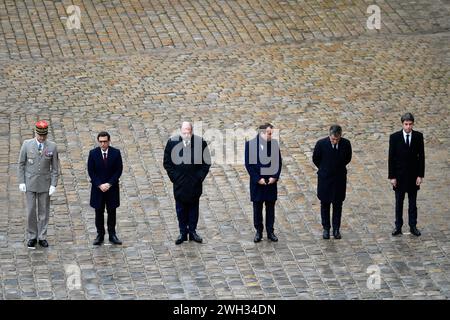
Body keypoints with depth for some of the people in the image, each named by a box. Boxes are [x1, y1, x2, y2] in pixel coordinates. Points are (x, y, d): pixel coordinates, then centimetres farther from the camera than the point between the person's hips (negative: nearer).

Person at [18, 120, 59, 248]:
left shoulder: (52, 147, -6)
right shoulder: (27, 145, -6)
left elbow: (55, 167, 0)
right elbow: (21, 164, 1)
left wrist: (53, 185, -6)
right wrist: (21, 182, -4)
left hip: (45, 184, 1)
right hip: (30, 184, -1)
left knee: (44, 211, 7)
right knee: (31, 211, 1)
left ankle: (42, 237, 17)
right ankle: (32, 237, 13)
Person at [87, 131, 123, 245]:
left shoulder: (116, 153, -7)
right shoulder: (93, 153, -6)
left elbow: (119, 170, -5)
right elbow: (91, 171, -5)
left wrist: (109, 184, -14)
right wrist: (100, 185, -14)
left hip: (112, 187, 0)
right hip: (97, 188, 0)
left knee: (112, 211, 8)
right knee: (99, 212, 7)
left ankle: (112, 235, 17)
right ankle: (100, 235, 16)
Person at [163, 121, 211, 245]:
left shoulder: (200, 142, -7)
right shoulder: (172, 142, -5)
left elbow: (206, 162, 1)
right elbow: (167, 162, 3)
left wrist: (199, 177, -5)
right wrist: (173, 177, -4)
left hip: (195, 183, 0)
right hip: (179, 183, 0)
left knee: (193, 207, 10)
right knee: (181, 208, 7)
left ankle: (192, 231, 20)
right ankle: (183, 232, 17)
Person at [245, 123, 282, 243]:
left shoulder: (274, 144, -1)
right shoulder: (250, 144, -8)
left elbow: (278, 162, 2)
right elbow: (249, 164, -9)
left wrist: (275, 177, -9)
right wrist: (258, 179, -14)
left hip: (271, 182, 2)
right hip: (257, 182, -2)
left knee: (270, 208, 8)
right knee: (257, 208, 7)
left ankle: (270, 231, 17)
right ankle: (258, 232, 18)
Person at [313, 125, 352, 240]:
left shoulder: (346, 144, -13)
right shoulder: (321, 144, -18)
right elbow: (315, 159, -1)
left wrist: (339, 168, 10)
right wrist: (324, 169, 9)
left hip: (340, 178, 1)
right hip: (325, 178, -1)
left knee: (338, 205, 8)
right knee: (325, 204, 9)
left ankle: (336, 229, 17)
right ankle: (326, 228, 20)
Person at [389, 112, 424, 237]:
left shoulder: (418, 136, -3)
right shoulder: (394, 137, -7)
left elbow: (421, 156, 0)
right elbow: (391, 158, -5)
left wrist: (420, 175, -4)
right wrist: (392, 176, -8)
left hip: (413, 175, 1)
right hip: (399, 175, -1)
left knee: (413, 202, 9)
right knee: (398, 203, 7)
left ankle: (413, 226, 16)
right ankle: (398, 227, 14)